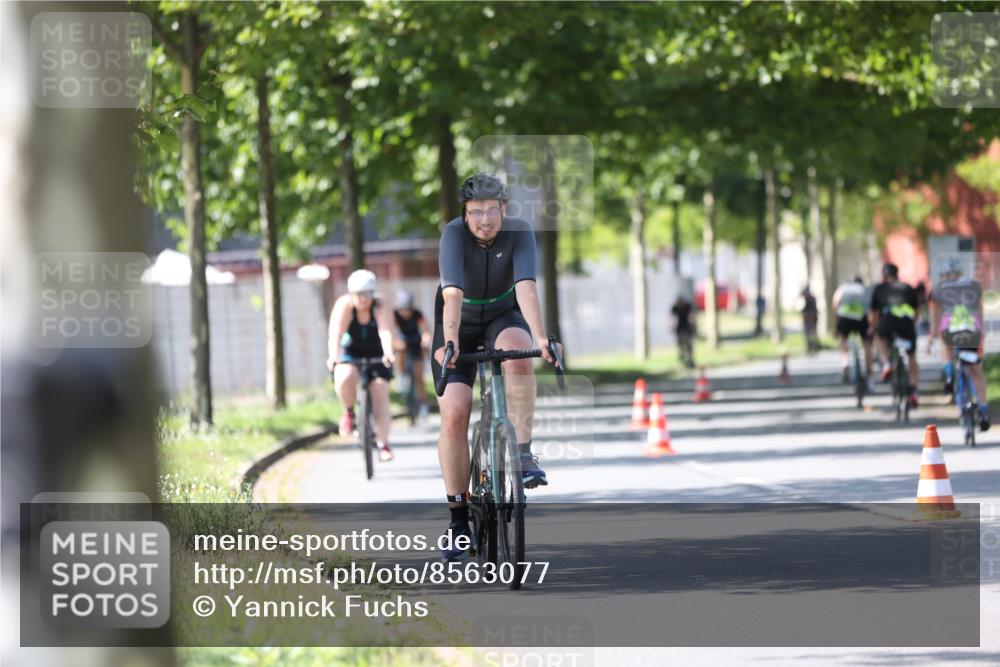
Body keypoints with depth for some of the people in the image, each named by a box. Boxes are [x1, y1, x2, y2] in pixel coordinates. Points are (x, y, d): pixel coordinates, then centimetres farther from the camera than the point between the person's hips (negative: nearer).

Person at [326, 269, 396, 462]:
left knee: (380, 397, -11)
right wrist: (333, 355, -50)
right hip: (350, 355, 0)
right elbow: (336, 332, -32)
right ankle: (349, 412, -5)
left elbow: (385, 332, -34)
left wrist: (388, 353, -54)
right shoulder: (344, 305, -19)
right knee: (344, 379, -32)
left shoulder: (378, 309, -18)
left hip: (375, 357, 0)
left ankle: (383, 444, -4)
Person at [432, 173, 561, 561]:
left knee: (516, 350, -35)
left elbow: (526, 287, -34)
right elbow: (452, 293, -37)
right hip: (460, 325, -1)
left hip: (503, 317, 1)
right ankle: (458, 518, -2)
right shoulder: (454, 234, -25)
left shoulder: (519, 233, -22)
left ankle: (523, 453, -27)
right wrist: (450, 342, -51)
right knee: (454, 415, -12)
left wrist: (541, 338, -48)